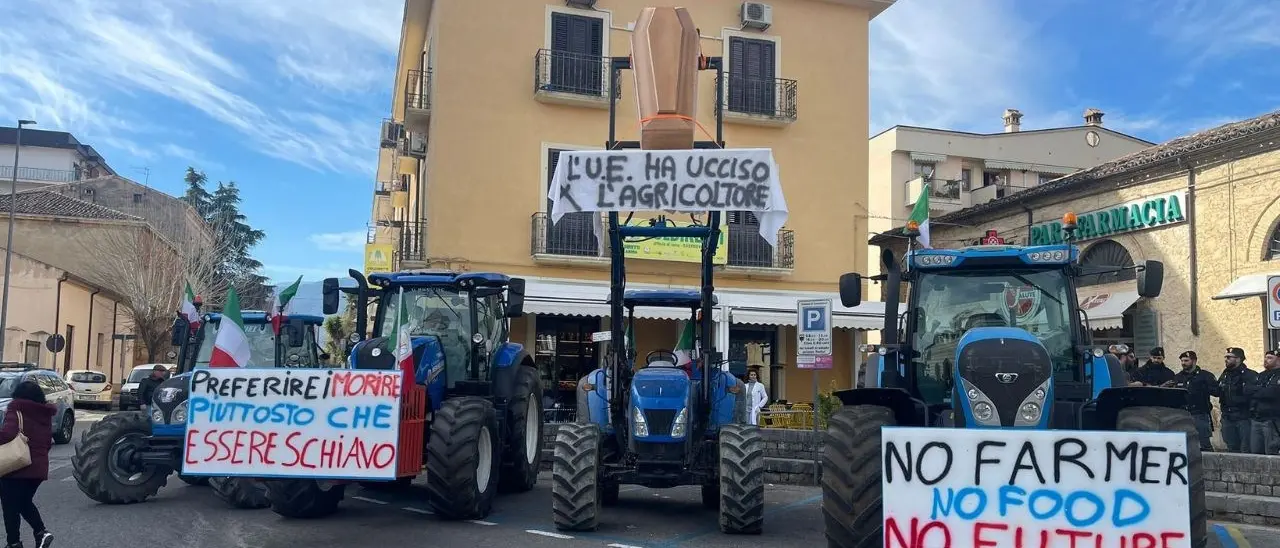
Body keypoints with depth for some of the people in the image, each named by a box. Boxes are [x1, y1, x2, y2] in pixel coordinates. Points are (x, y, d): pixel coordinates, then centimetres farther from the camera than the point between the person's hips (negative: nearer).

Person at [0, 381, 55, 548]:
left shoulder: (16, 411, -11)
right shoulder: (46, 415, 9)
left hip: (16, 467, -7)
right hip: (38, 468, 7)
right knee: (25, 502, 24)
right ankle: (41, 532, 11)